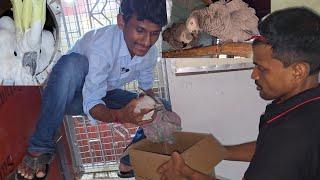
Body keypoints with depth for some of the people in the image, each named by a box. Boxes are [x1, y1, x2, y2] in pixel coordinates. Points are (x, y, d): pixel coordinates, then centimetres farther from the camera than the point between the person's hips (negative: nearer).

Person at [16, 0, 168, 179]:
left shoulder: (151, 53, -14)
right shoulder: (100, 45, -35)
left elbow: (147, 88, 4)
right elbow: (91, 104, -35)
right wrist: (119, 115, -54)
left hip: (105, 94, 6)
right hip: (74, 95, -5)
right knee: (73, 63, -41)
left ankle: (131, 162, 7)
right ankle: (41, 147, -26)